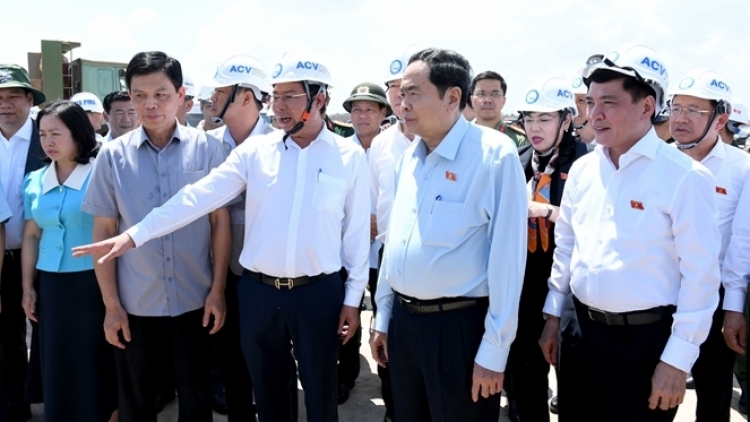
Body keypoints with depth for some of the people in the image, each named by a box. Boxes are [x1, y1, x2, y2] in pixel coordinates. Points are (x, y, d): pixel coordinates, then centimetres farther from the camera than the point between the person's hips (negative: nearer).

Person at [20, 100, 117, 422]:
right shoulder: (34, 181, 8)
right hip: (51, 285, 5)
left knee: (95, 363, 6)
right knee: (57, 365, 13)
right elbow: (31, 236, 12)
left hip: (93, 283, -5)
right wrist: (28, 287, 11)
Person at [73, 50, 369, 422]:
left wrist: (352, 297, 0)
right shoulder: (254, 151, -1)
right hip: (259, 291, 2)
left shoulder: (350, 157, -4)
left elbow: (356, 231, -1)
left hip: (318, 293, -2)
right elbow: (199, 196, -7)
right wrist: (134, 235, -14)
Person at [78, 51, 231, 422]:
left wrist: (217, 290, -4)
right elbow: (103, 232, 0)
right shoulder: (112, 155, -3)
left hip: (194, 300, -1)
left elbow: (220, 221, -2)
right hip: (134, 304, 1)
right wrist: (111, 304, -1)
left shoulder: (207, 148, -5)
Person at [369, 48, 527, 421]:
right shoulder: (408, 158, 7)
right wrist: (383, 317, 15)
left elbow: (506, 256, -16)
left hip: (459, 325, -6)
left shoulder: (494, 154, -15)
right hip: (403, 320, 7)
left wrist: (493, 351, -15)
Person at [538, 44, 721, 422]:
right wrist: (552, 315, 12)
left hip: (646, 340, -5)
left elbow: (700, 277, -13)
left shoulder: (685, 177, -14)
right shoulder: (582, 170, 3)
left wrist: (677, 360, -12)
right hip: (581, 331, 5)